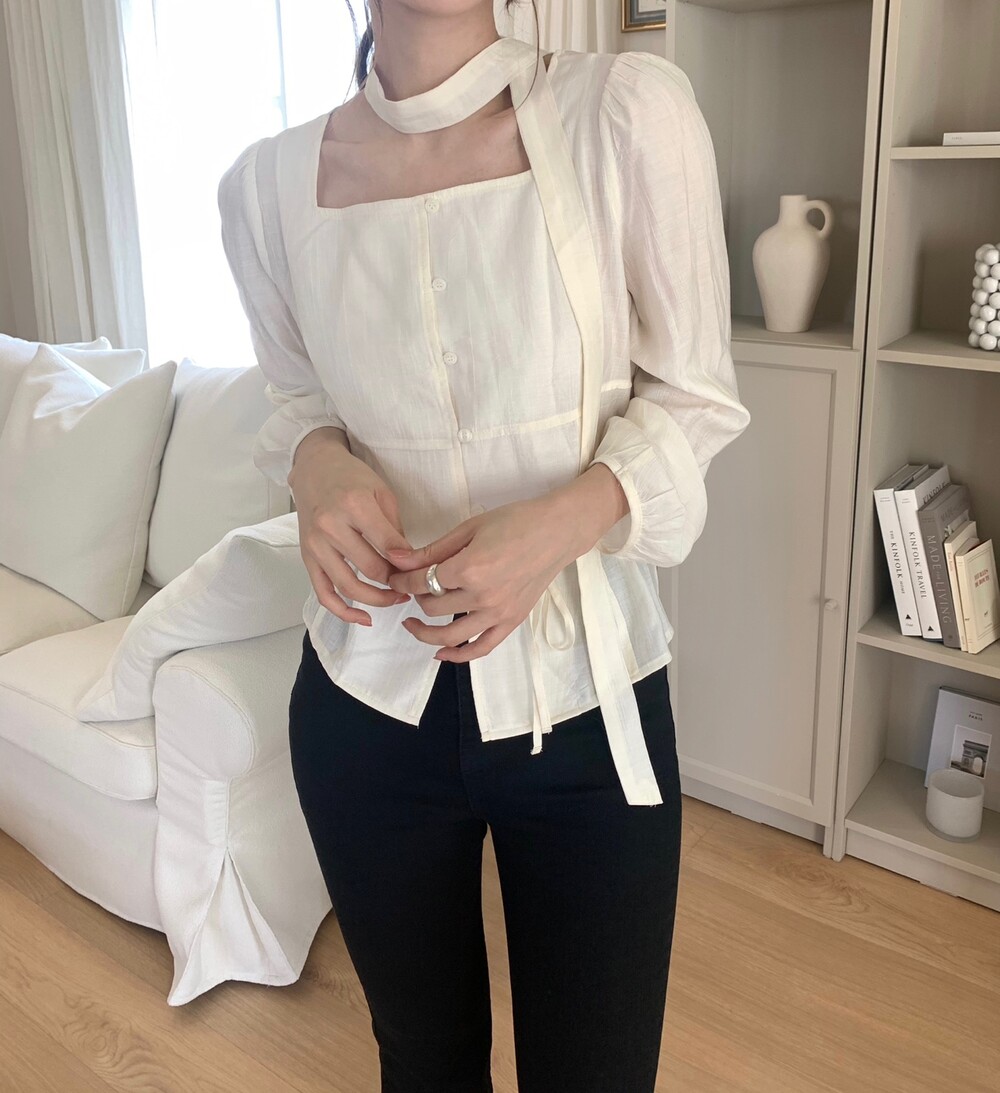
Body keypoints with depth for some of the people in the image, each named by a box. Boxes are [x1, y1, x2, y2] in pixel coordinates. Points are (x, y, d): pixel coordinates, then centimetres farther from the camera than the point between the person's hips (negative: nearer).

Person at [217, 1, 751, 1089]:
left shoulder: (628, 108, -13)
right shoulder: (267, 182, -4)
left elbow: (693, 396, -5)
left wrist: (560, 522, -23)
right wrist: (318, 464, -12)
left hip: (589, 702, -2)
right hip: (368, 703, 3)